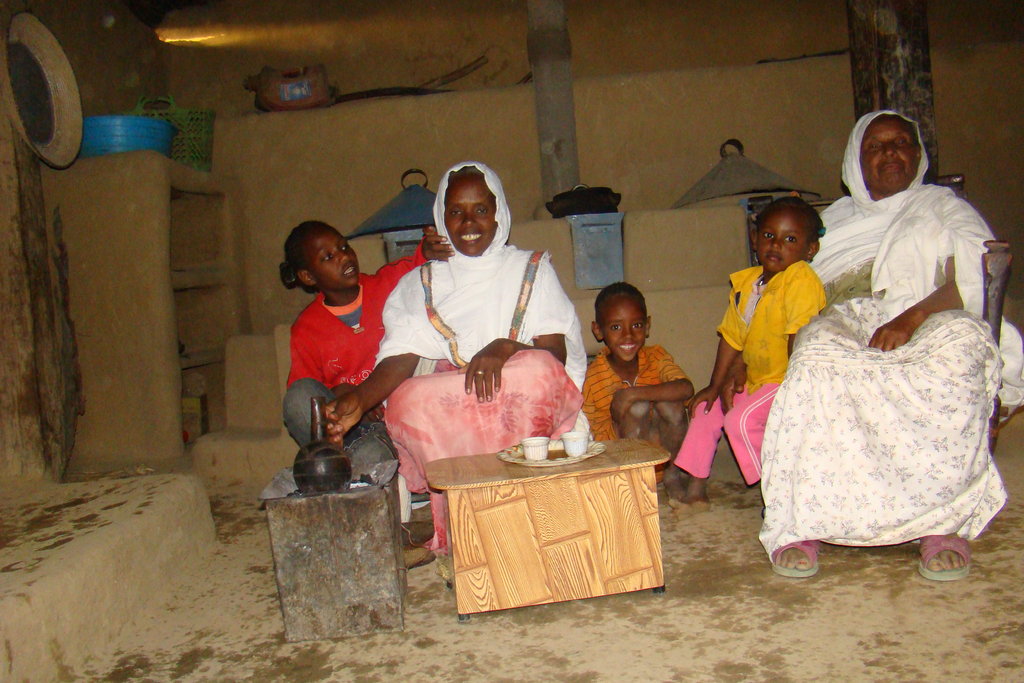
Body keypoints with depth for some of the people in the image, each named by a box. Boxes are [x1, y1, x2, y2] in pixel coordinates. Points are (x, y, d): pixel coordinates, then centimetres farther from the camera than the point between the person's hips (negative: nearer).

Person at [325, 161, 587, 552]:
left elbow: (557, 353, -1)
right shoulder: (419, 285, 14)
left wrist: (505, 348, -23)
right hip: (445, 409, 1)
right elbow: (400, 358, -2)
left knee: (538, 369, -33)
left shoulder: (531, 270, 11)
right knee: (407, 402, -31)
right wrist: (359, 399, -23)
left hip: (524, 405, -1)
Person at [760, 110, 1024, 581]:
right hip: (846, 324, 1)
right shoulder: (833, 221, 31)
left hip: (929, 324, -1)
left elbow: (974, 279, 4)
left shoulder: (943, 208, 23)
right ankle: (801, 524, -38)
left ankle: (943, 521, -34)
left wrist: (911, 317, -18)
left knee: (960, 340, -38)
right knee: (819, 357, -36)